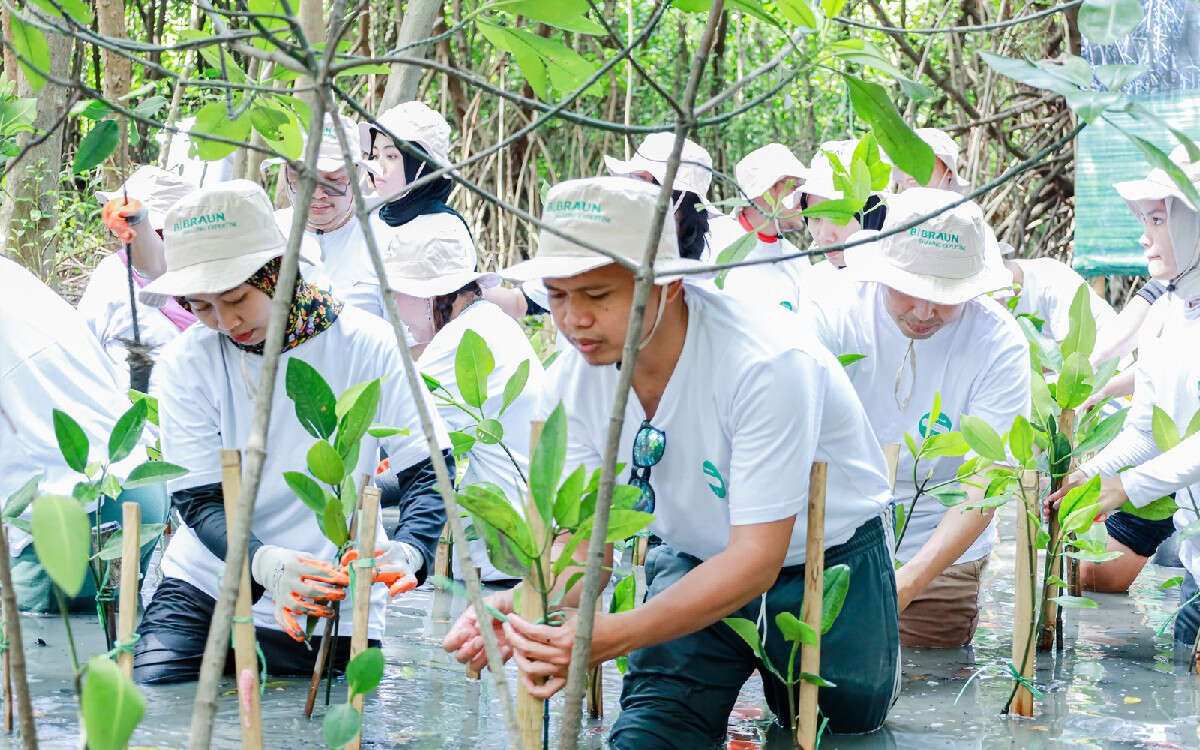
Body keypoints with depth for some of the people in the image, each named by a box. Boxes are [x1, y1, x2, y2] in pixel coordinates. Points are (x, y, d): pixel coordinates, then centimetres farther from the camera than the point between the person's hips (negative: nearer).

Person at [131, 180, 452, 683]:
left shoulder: (364, 345, -7)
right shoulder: (185, 365, -4)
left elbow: (430, 471, -8)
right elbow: (199, 501, -10)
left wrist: (407, 552, -30)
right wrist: (266, 565, -31)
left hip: (333, 607, -1)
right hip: (203, 585, 1)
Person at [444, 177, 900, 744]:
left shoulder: (765, 363, -35)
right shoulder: (577, 378, -16)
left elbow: (755, 559, -36)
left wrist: (612, 635, -48)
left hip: (826, 563, -3)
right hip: (696, 563, 4)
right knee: (651, 729, -10)